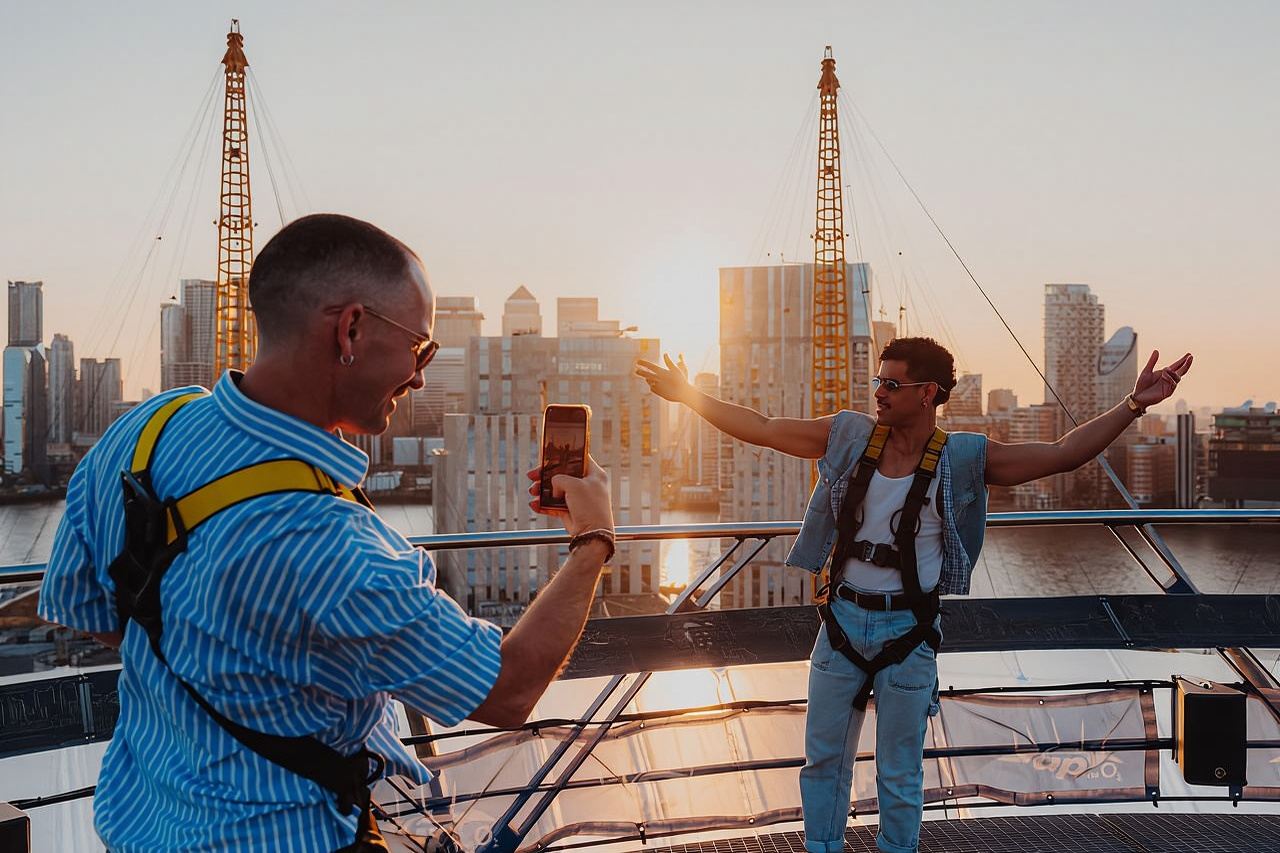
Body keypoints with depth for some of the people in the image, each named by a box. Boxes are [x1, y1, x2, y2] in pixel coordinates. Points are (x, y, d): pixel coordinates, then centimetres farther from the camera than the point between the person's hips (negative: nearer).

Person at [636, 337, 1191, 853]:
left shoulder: (962, 459, -9)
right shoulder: (850, 436, -1)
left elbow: (1062, 454, -11)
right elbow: (760, 429, 5)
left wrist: (1133, 406, -20)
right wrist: (688, 395, 4)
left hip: (906, 631, -3)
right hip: (842, 619, 3)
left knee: (899, 774, 9)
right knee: (823, 759, 14)